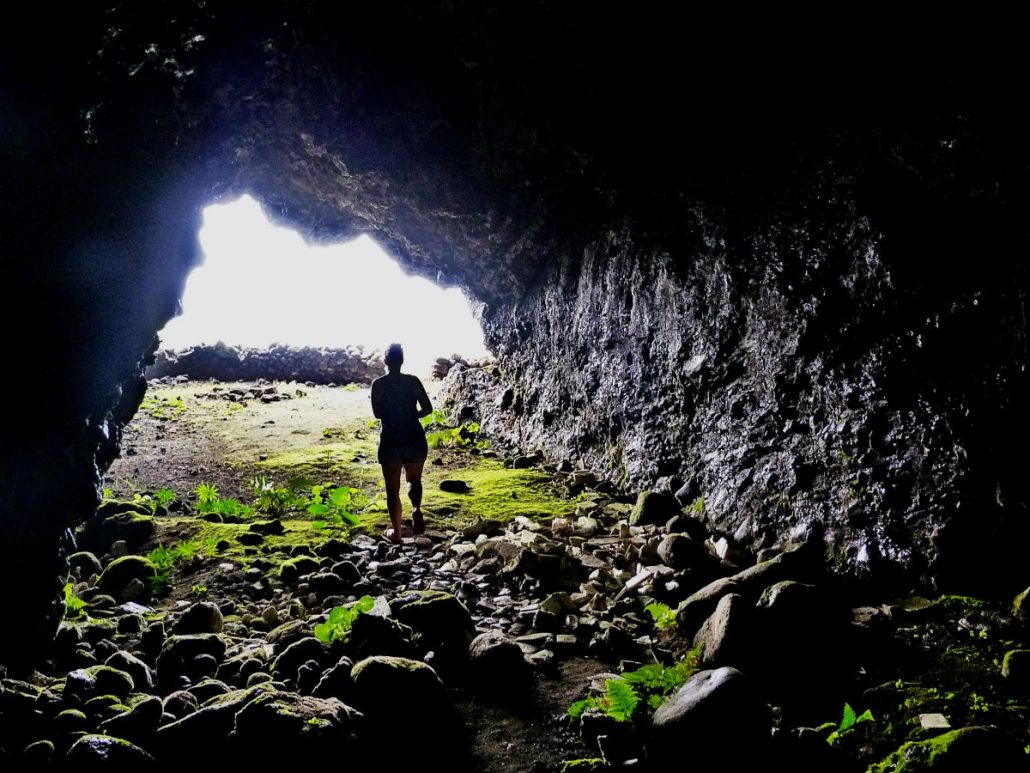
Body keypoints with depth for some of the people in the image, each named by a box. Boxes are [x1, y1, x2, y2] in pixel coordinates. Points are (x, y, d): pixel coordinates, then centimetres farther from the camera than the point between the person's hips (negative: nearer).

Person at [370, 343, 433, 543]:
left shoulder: (378, 384, -5)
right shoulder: (413, 381, -2)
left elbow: (377, 413, -8)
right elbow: (427, 408, -3)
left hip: (391, 441, -1)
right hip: (415, 439, 1)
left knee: (393, 489, 11)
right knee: (414, 479, 23)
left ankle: (397, 533, 16)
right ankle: (416, 510, -5)